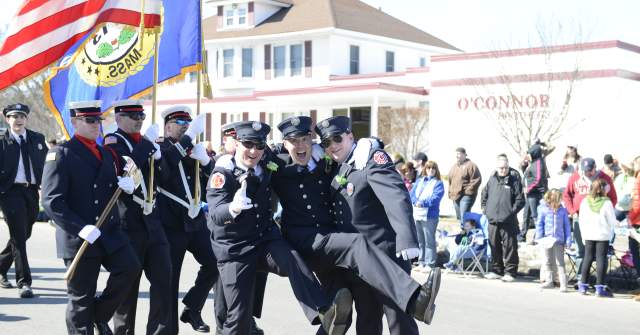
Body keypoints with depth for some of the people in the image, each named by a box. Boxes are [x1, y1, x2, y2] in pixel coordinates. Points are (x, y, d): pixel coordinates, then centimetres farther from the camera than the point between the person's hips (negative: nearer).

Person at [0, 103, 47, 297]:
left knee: (23, 235, 15)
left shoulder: (38, 139, 11)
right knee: (18, 237, -7)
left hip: (32, 192, 5)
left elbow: (46, 163, 15)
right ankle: (24, 282, -4)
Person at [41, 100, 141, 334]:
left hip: (109, 232, 6)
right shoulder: (61, 154, -7)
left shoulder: (106, 154, 16)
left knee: (130, 267, -12)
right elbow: (51, 201, -14)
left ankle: (100, 315, 10)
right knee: (81, 297, 1)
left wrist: (126, 185, -4)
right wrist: (81, 228, -23)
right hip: (79, 239, -6)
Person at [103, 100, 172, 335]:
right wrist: (148, 144, -20)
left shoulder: (146, 142, 15)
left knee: (163, 278, 3)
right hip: (128, 224, -6)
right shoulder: (112, 142, -6)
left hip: (152, 221, 6)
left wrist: (158, 155, -3)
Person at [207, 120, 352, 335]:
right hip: (234, 250, -3)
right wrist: (233, 208, -49)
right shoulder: (223, 174, -12)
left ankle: (324, 315, -46)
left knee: (293, 260, -29)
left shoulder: (266, 168, 4)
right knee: (239, 314, -5)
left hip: (265, 240, 3)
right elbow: (216, 214, -28)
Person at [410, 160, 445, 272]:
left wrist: (423, 203, -22)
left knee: (429, 241, -3)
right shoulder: (419, 181, 15)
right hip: (416, 214, 5)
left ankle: (430, 264, 1)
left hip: (430, 215, -5)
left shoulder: (438, 183, 0)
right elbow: (412, 193, 6)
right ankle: (421, 262, 21)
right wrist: (416, 202, -14)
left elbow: (435, 198, -13)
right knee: (419, 240, 12)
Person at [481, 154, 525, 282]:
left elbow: (520, 199, -5)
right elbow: (484, 194, 21)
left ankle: (510, 272, 7)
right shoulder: (492, 179, 9)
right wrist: (485, 208, 12)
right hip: (493, 219, 5)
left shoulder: (514, 179, -5)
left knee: (510, 247, -1)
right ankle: (497, 270, 24)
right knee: (494, 246, 13)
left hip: (508, 221, -5)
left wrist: (512, 211, -10)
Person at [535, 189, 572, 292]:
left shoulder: (563, 211, -2)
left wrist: (568, 240, 0)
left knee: (560, 263, -3)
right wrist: (539, 237, -3)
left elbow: (567, 226, 3)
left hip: (559, 240, -2)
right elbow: (539, 224, 2)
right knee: (548, 262, 14)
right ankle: (549, 281, 27)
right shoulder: (543, 209, -4)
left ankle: (563, 284, -2)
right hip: (547, 240, 2)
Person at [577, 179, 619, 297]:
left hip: (588, 235, 4)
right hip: (603, 235, -3)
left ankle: (583, 285, 13)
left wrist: (583, 236, 11)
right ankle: (600, 288, -2)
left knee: (587, 258, 12)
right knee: (601, 259, 0)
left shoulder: (585, 201, -1)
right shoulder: (607, 203, -12)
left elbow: (581, 220, 3)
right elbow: (612, 221, -7)